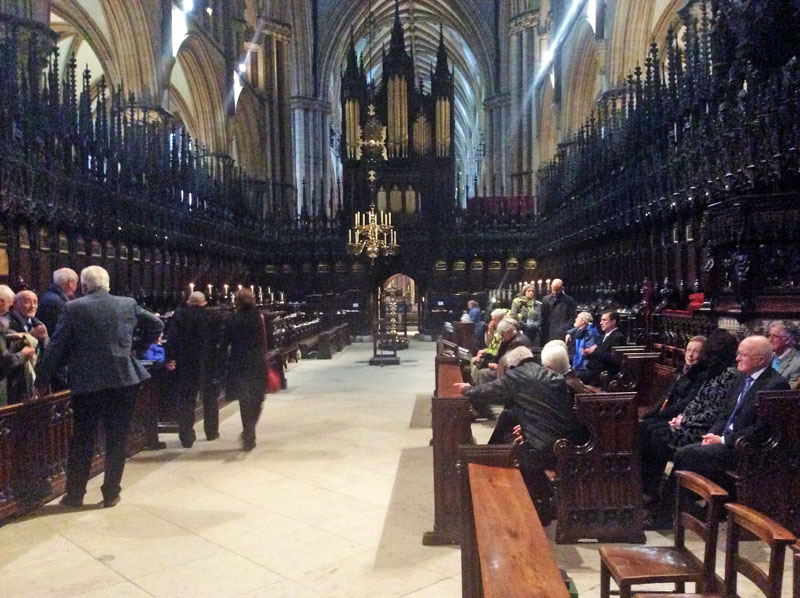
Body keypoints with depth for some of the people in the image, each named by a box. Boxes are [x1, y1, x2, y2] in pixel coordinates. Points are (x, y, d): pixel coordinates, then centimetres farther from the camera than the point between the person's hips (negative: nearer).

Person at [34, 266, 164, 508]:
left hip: (86, 383, -1)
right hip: (123, 380, 1)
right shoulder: (128, 304, 3)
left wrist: (42, 381, 6)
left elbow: (56, 347, -3)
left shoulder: (73, 308, -4)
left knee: (81, 440, 12)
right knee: (117, 440, 10)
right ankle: (111, 494, 16)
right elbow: (156, 325, 11)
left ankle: (75, 495, 21)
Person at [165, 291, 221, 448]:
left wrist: (170, 358, -6)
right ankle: (211, 431, 23)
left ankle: (186, 437, 1)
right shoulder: (211, 317, -2)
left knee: (185, 399, 5)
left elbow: (172, 339, -8)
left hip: (185, 364, 0)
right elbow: (218, 339, -4)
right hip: (207, 363, 0)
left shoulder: (179, 316, -1)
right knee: (209, 398, 15)